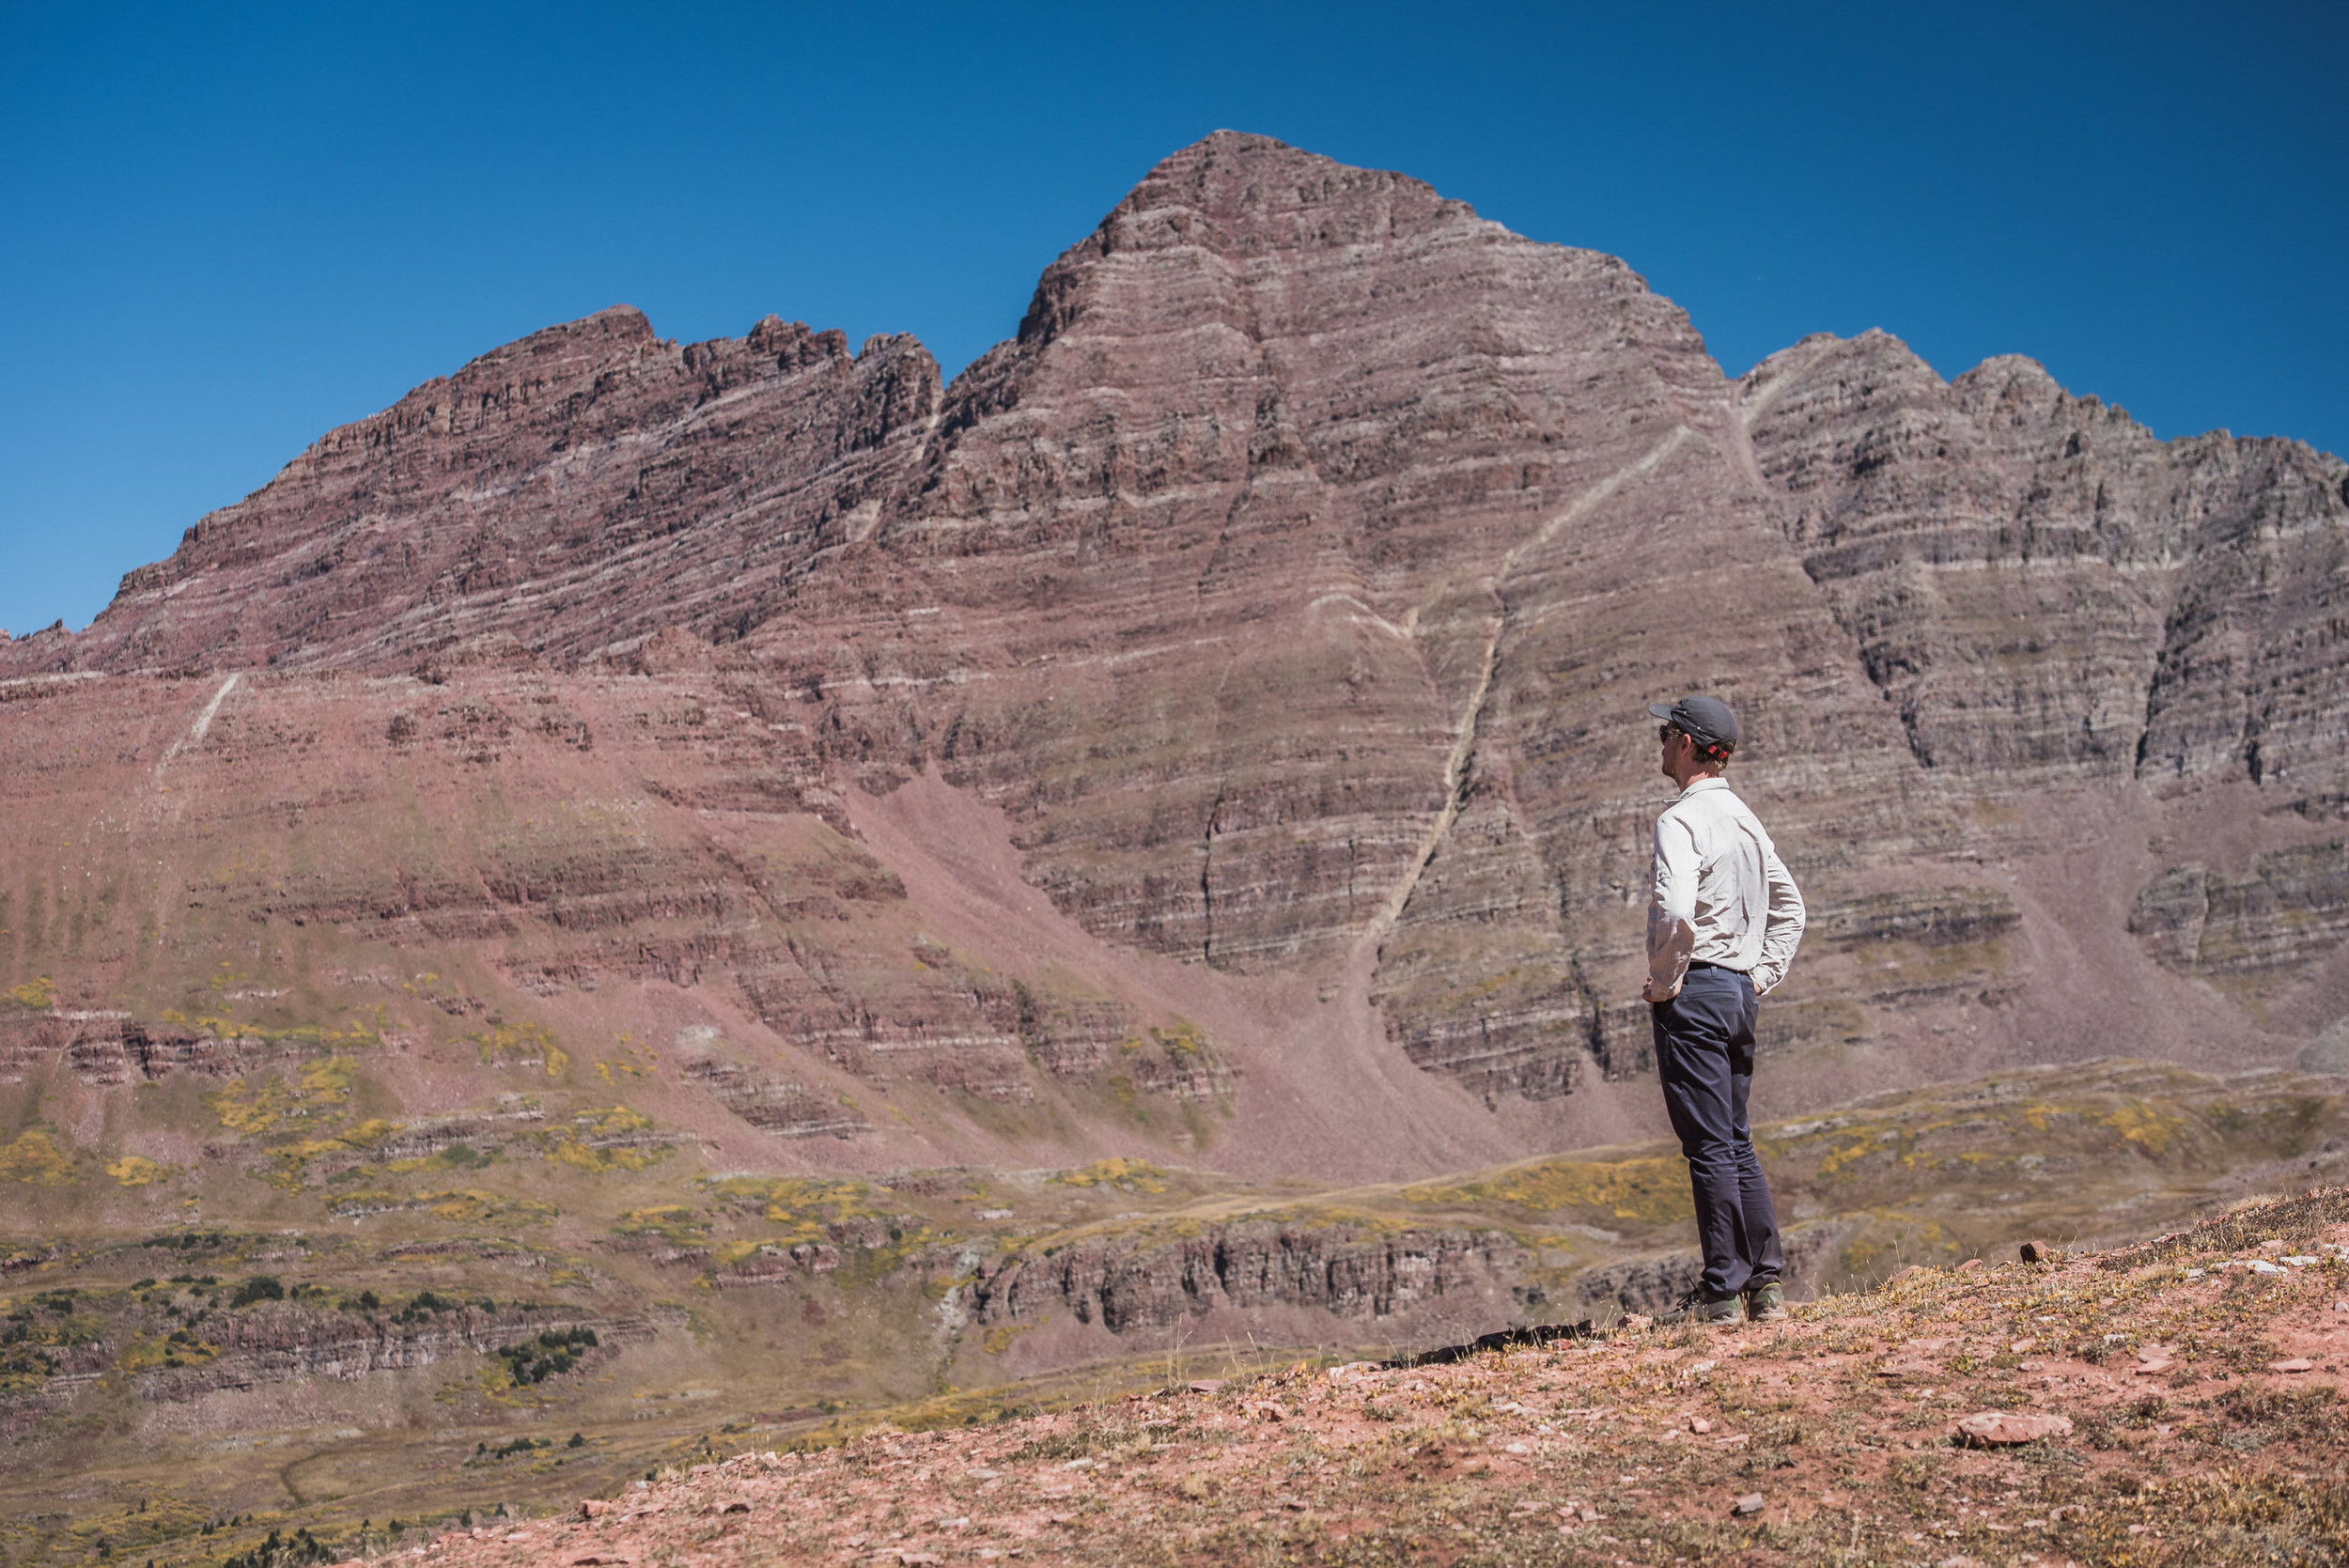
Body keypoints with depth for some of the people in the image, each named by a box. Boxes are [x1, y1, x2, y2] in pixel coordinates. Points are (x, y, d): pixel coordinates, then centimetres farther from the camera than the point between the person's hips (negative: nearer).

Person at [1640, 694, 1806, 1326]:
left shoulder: (1683, 819, -14)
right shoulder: (1744, 817, 15)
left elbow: (1676, 911, -28)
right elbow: (1790, 906, 22)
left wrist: (1662, 983, -15)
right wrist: (1761, 976, 17)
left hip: (1693, 993, -9)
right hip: (1741, 992, 9)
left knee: (1709, 1146, -4)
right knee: (1737, 1144, 14)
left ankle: (1721, 1291, 1)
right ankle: (1767, 1284, 15)